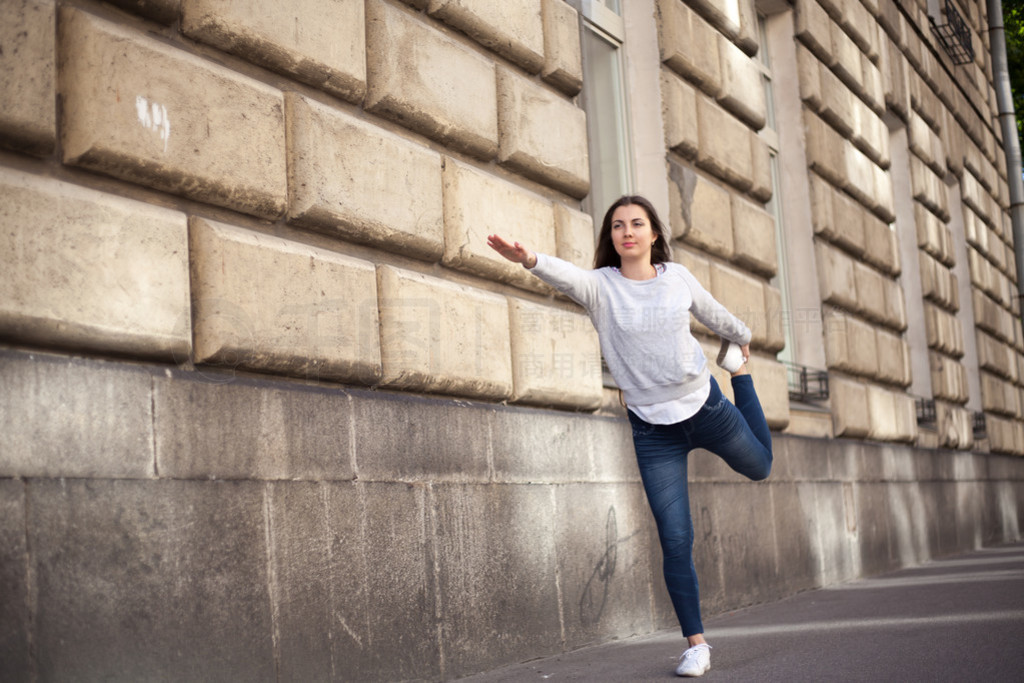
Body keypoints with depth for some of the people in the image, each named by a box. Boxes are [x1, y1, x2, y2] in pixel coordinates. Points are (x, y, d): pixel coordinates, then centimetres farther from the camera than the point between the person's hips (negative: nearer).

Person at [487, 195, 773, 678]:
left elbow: (713, 313, 16)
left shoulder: (677, 276, -4)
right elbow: (566, 275, -34)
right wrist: (530, 260, -55)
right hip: (653, 428, -2)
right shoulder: (601, 286, -12)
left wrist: (742, 338, 33)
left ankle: (738, 369, 51)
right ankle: (696, 644, 12)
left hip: (706, 406, 2)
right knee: (675, 540, -3)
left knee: (759, 465, 28)